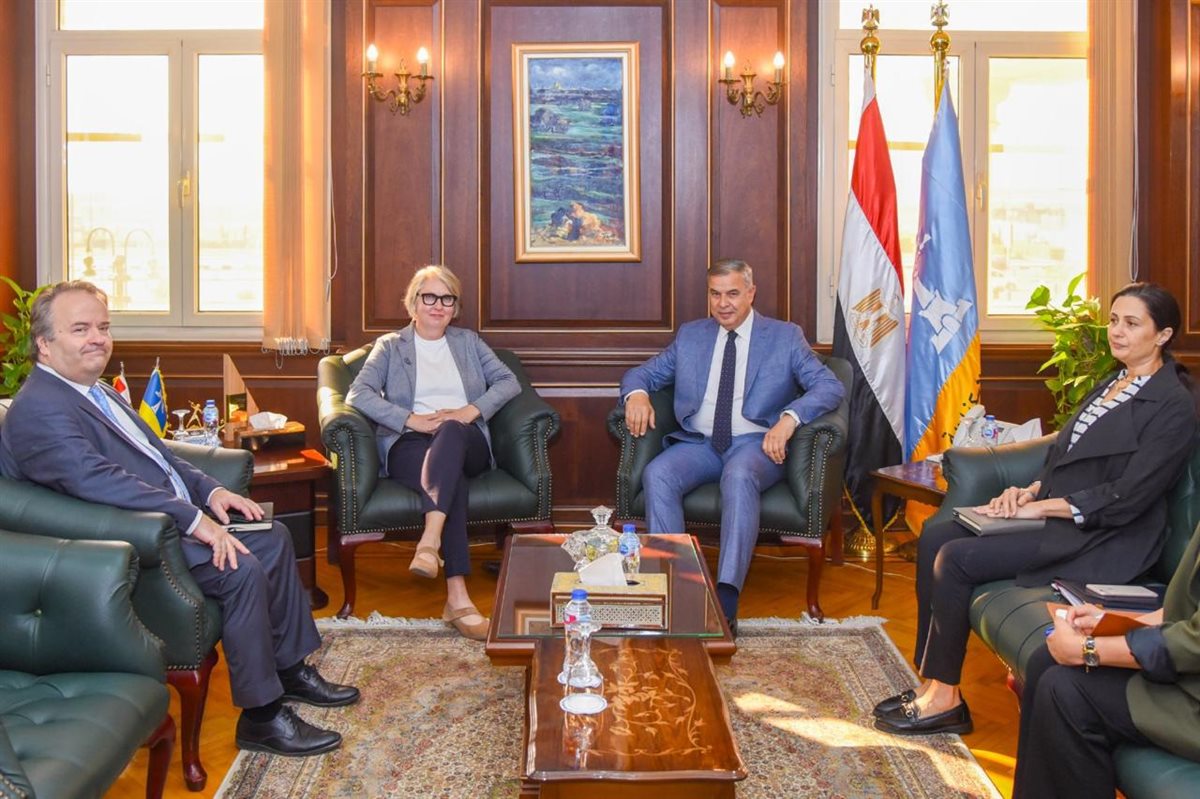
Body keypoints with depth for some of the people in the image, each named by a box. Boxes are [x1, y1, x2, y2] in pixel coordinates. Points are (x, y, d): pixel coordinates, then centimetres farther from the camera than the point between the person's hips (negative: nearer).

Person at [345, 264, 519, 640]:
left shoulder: (468, 342, 26)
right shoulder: (390, 346, 19)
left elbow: (509, 381, 12)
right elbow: (358, 394, 2)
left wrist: (472, 411, -7)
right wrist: (412, 419, -12)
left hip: (466, 444, 2)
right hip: (409, 445, -1)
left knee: (451, 432, -38)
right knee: (452, 480, -37)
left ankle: (430, 541, -52)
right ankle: (457, 597, -46)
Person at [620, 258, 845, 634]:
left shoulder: (785, 337, 8)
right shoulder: (690, 336, 18)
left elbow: (830, 386, -2)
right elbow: (643, 372, 19)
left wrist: (789, 417, -22)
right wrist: (637, 393, -8)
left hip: (755, 443, -3)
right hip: (698, 443, 3)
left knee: (739, 477, -37)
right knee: (657, 475, -28)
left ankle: (726, 599, -40)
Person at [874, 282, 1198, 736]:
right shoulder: (1112, 385, 17)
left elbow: (1126, 498, -18)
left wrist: (1039, 506, -17)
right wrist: (1029, 490, -1)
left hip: (1098, 540, -9)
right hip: (1055, 515, 9)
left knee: (956, 559, -22)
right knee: (935, 537, -7)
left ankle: (944, 698, -10)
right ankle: (931, 681, -5)